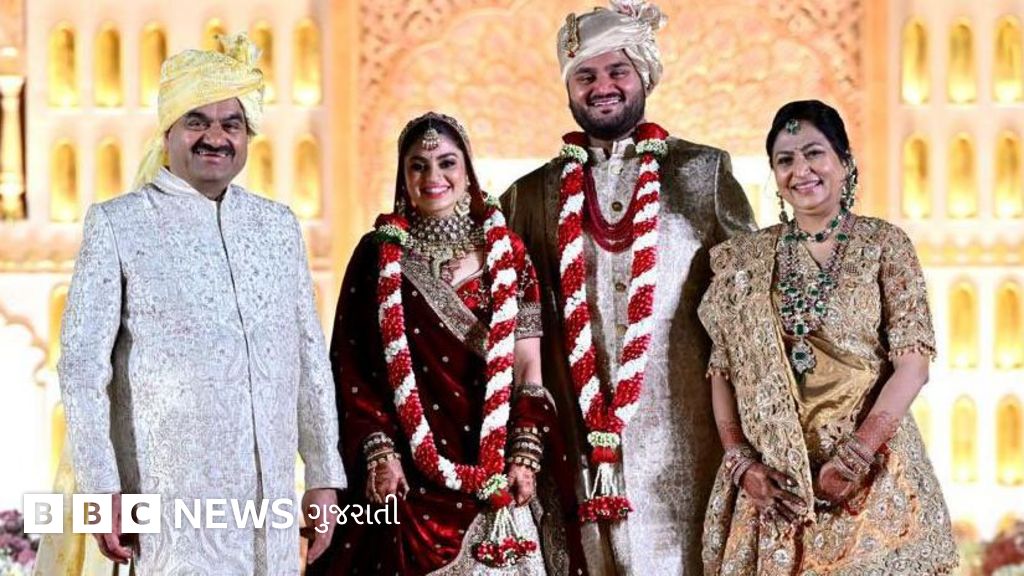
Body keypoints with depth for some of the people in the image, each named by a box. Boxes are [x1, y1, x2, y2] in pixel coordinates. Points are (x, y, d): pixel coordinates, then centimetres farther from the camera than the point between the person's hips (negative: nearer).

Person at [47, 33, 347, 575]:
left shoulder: (280, 225, 12)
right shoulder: (116, 225, -1)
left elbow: (311, 356, 14)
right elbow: (82, 366, -4)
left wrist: (324, 476, 11)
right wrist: (102, 491, -10)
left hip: (271, 492, 4)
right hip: (173, 500, -4)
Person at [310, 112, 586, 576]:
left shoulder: (504, 251, 6)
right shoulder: (379, 254, 3)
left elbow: (528, 369, 4)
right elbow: (351, 369, 1)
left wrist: (525, 457, -5)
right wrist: (379, 453, -9)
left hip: (495, 475, 1)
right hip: (408, 474, -1)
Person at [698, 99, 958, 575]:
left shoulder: (884, 244, 0)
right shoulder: (745, 258, 7)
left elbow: (913, 362, -7)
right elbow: (723, 370, 5)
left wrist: (855, 456, -14)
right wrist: (741, 463, -8)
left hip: (871, 474, -2)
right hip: (772, 482, 2)